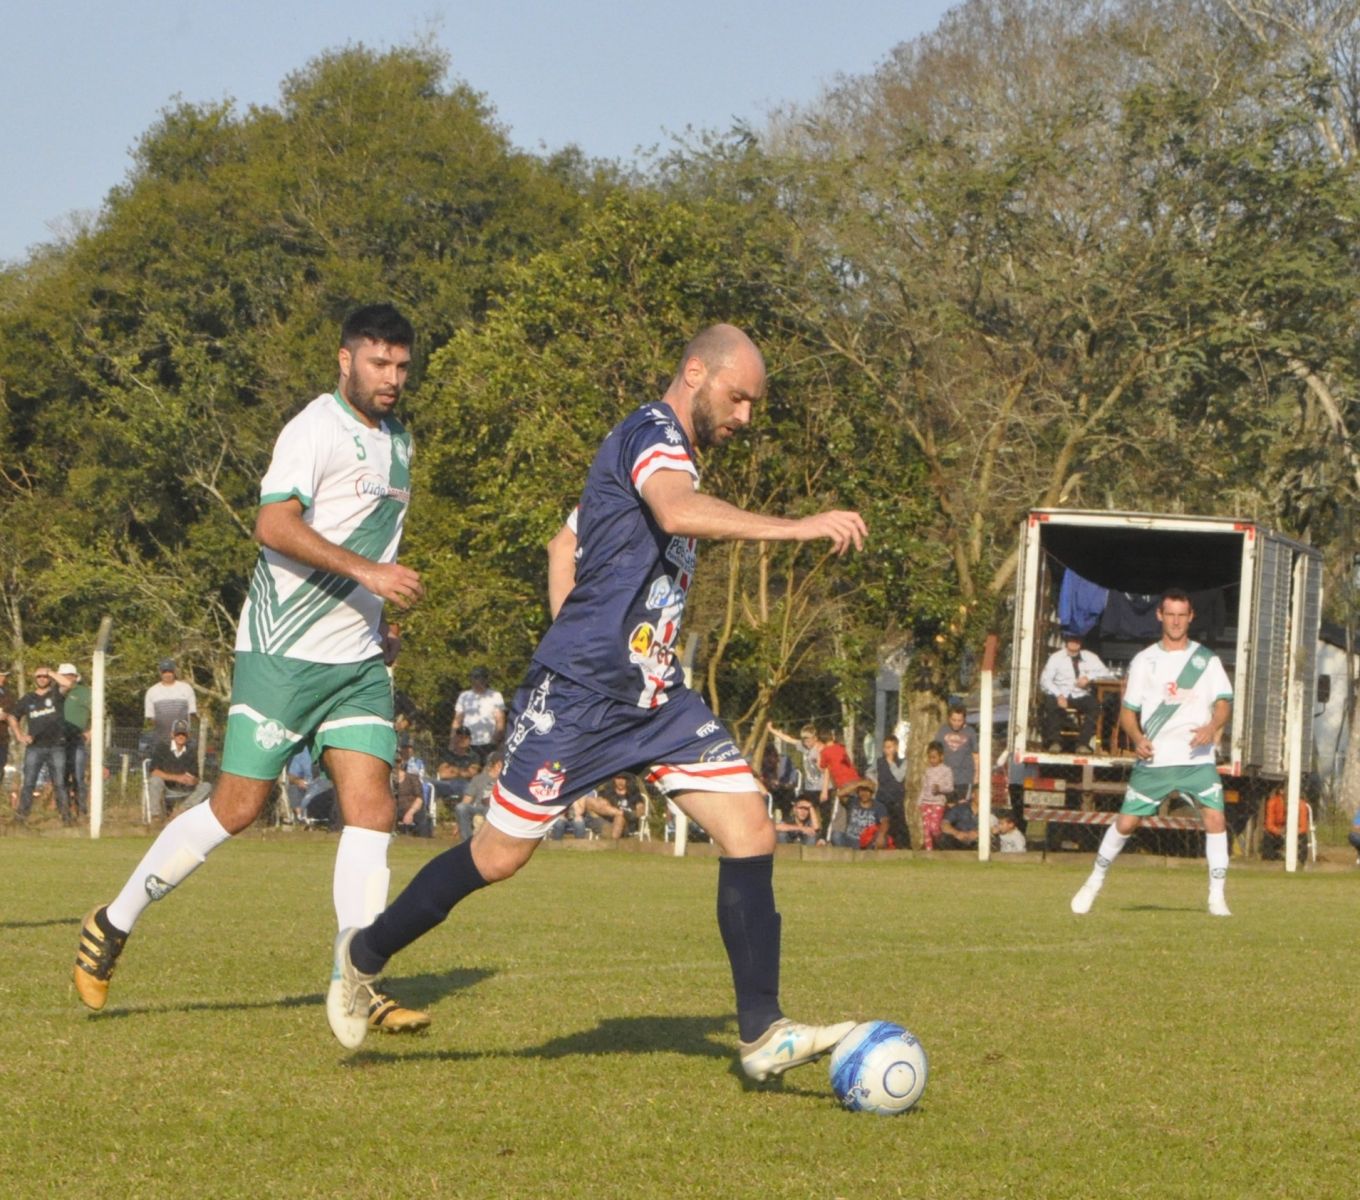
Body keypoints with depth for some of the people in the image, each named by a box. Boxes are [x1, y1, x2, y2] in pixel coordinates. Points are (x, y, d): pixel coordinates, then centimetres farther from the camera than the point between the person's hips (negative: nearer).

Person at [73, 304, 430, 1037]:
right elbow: (274, 525, -25)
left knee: (372, 810, -6)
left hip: (359, 661, 7)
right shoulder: (316, 429, -12)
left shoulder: (397, 441, 16)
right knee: (236, 809, -5)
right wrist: (366, 570, -31)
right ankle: (114, 925, 13)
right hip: (284, 652, -7)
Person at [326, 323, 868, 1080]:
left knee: (752, 831, -6)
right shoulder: (651, 434, -11)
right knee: (500, 856, 0)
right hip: (580, 695, -9)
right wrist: (795, 528, -39)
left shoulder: (669, 449, 19)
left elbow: (566, 544, 29)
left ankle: (763, 1033, -6)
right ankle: (365, 955, 23)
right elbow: (679, 512, -34)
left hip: (657, 697, 9)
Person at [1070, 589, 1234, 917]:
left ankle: (1217, 897, -6)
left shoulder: (1207, 660, 8)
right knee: (1126, 822, 0)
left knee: (1215, 818, -15)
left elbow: (1224, 702, 0)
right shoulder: (1144, 661, 9)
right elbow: (1128, 710, 10)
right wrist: (1137, 738, -11)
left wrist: (1213, 726, -22)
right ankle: (1095, 881, 21)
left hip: (1197, 758, 0)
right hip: (1154, 760, 0)